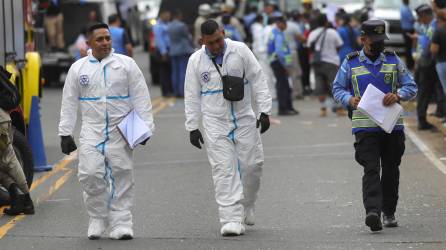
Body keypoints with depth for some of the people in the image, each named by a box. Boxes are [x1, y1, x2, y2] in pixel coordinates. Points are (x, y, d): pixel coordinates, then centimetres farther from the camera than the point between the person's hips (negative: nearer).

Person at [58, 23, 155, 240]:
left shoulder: (126, 64, 2)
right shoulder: (78, 69, 6)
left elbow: (141, 98, 2)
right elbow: (69, 103, 10)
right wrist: (65, 133, 6)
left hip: (121, 132, -1)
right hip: (91, 131, 1)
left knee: (121, 177, 0)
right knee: (90, 174, -9)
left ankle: (121, 222, 7)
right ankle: (97, 219, 9)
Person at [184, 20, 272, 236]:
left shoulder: (240, 50, -4)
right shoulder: (196, 61, -1)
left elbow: (258, 80, -1)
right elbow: (192, 96, 5)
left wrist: (264, 111, -6)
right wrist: (193, 127, 3)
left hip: (245, 120, 1)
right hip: (215, 124, -1)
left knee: (251, 165, 2)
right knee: (224, 171, -8)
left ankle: (246, 208, 26)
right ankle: (231, 220, -10)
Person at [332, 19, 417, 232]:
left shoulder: (393, 60, 8)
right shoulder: (351, 63, 5)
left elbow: (411, 87, 9)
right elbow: (338, 88, 13)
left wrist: (398, 96, -13)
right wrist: (350, 99, -9)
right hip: (365, 125, -2)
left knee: (391, 170, 9)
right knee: (371, 169, -15)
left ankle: (389, 212, 23)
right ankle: (372, 211, -28)